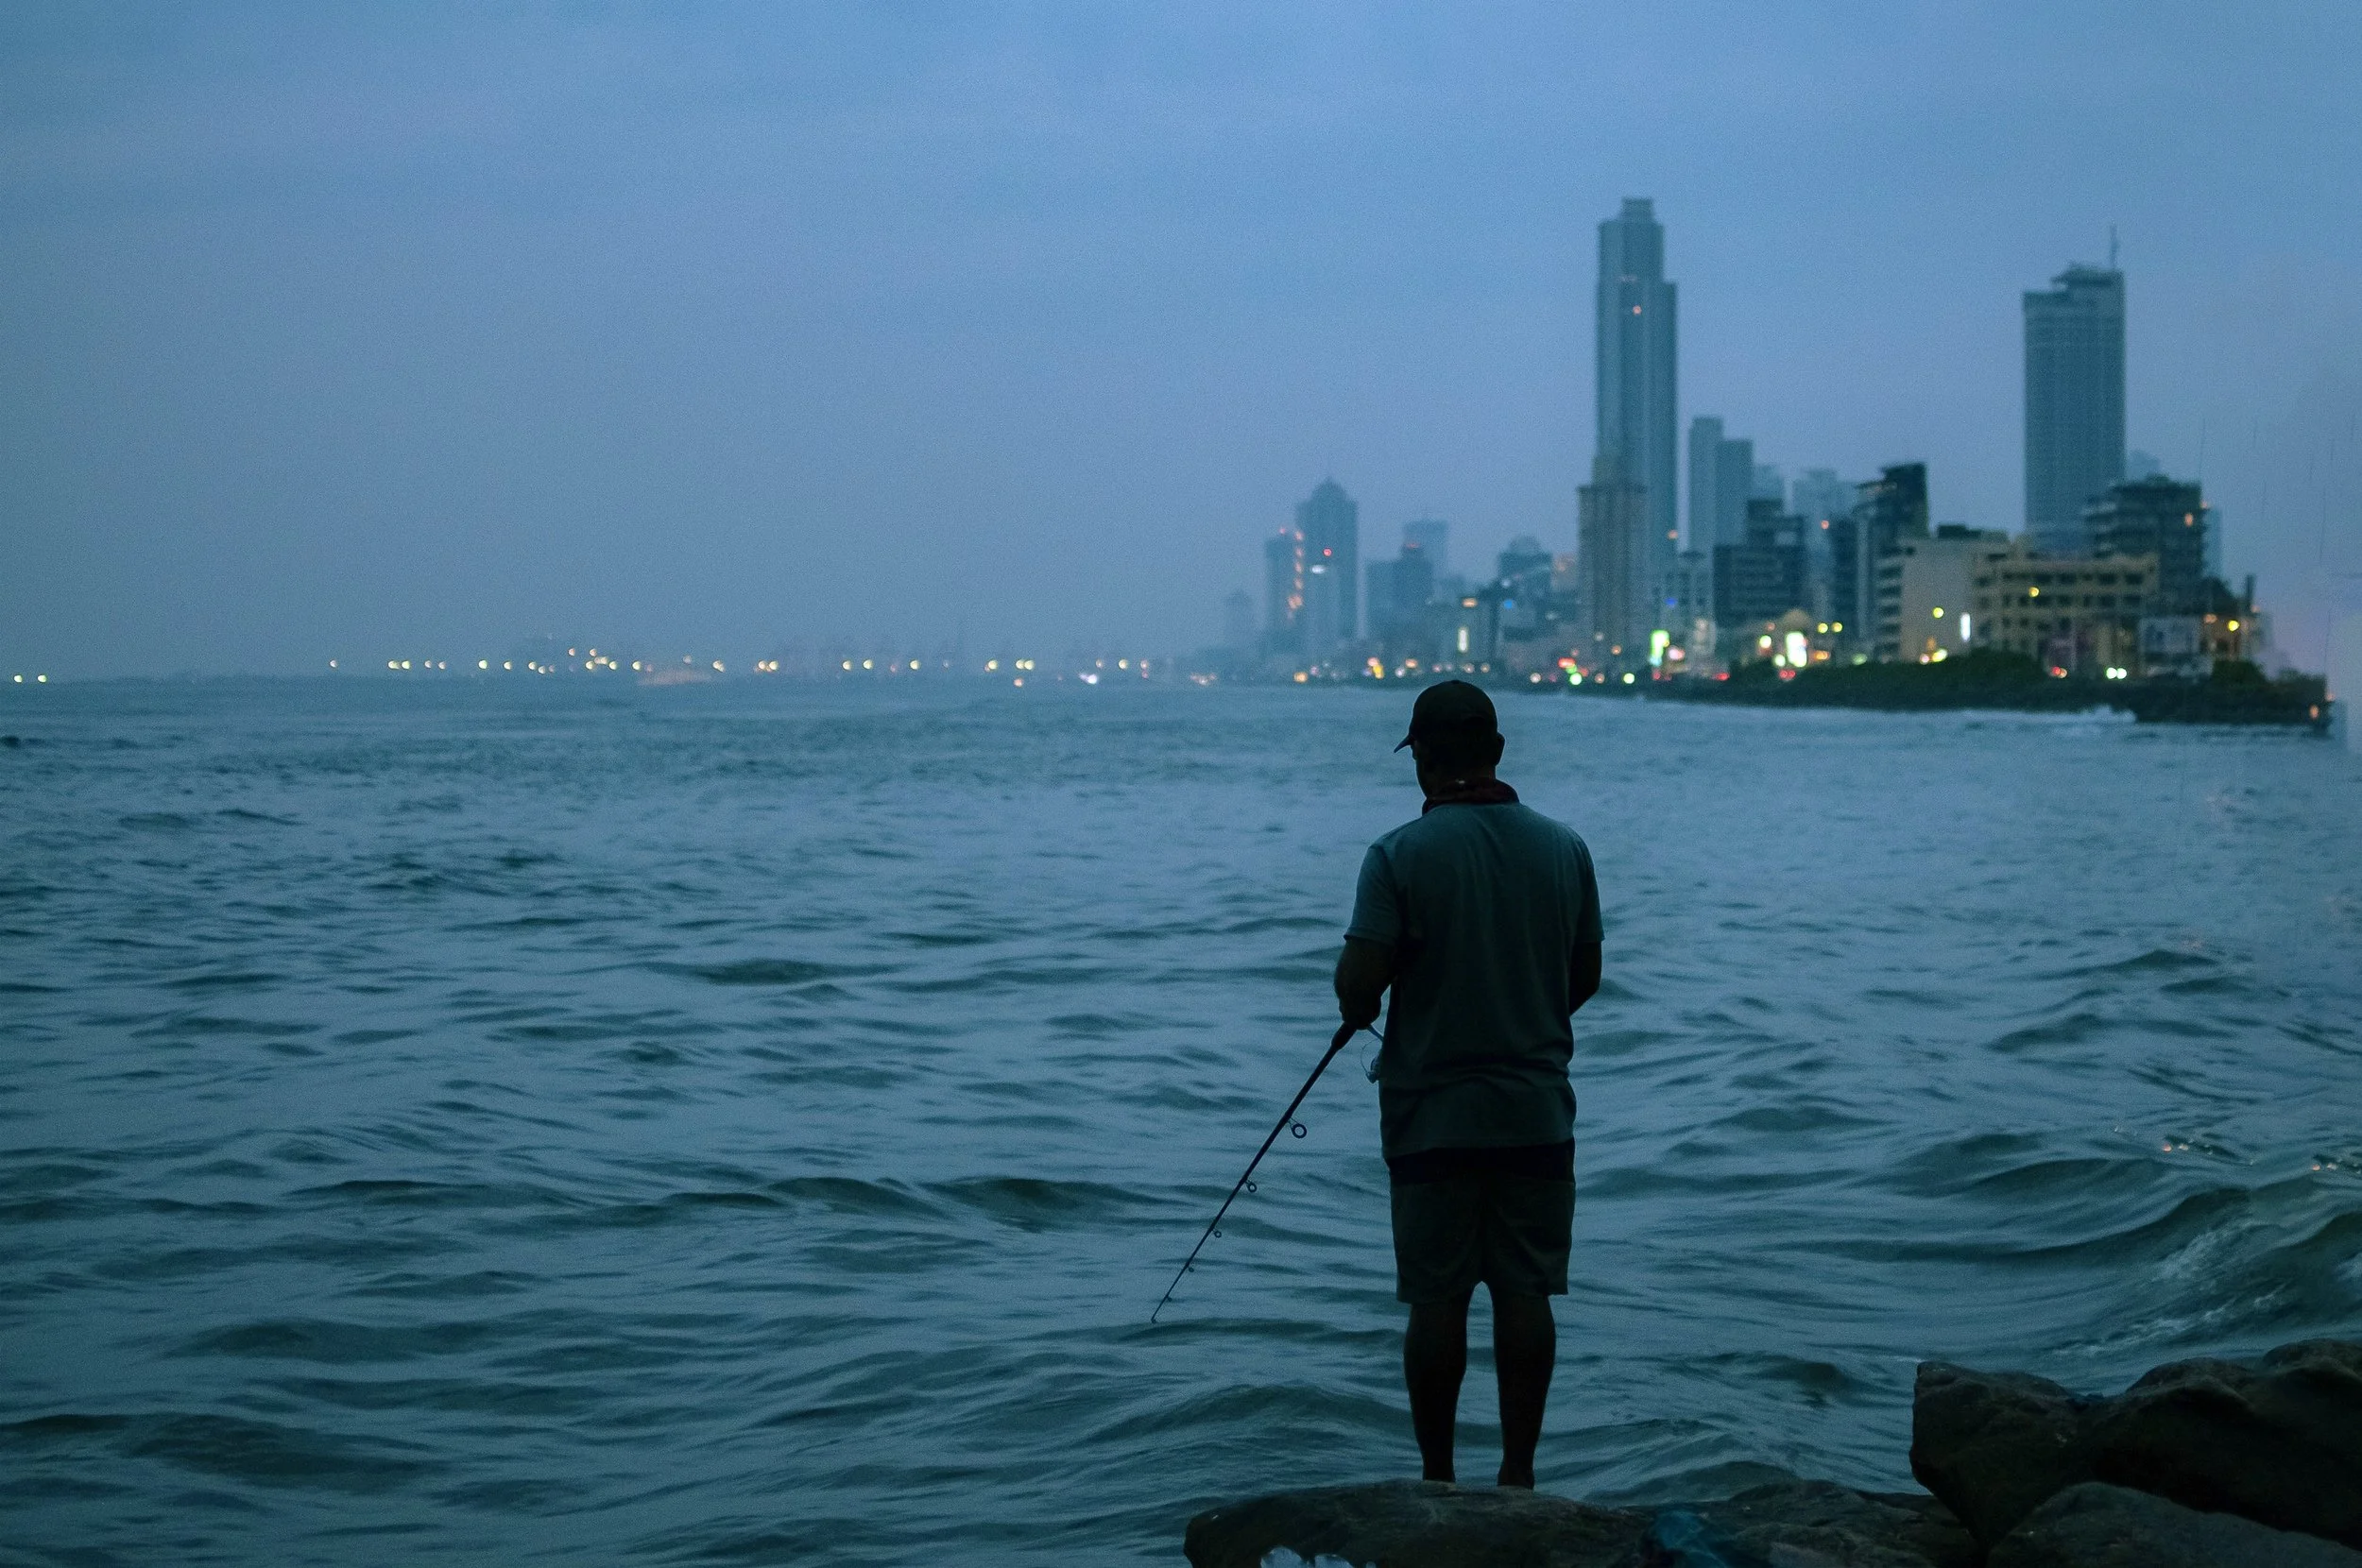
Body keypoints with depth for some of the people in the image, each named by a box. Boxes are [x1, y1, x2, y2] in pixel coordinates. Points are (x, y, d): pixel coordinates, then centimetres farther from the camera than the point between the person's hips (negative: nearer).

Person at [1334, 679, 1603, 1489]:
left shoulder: (1400, 855, -12)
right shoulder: (1564, 848, 1)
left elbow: (1358, 985, -15)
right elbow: (1586, 978, 9)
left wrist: (1356, 1016, 7)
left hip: (1433, 1116, -3)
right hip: (1538, 1112, 3)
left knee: (1436, 1300, 4)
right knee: (1526, 1294, 8)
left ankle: (1437, 1479, 11)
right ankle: (1518, 1472, 12)